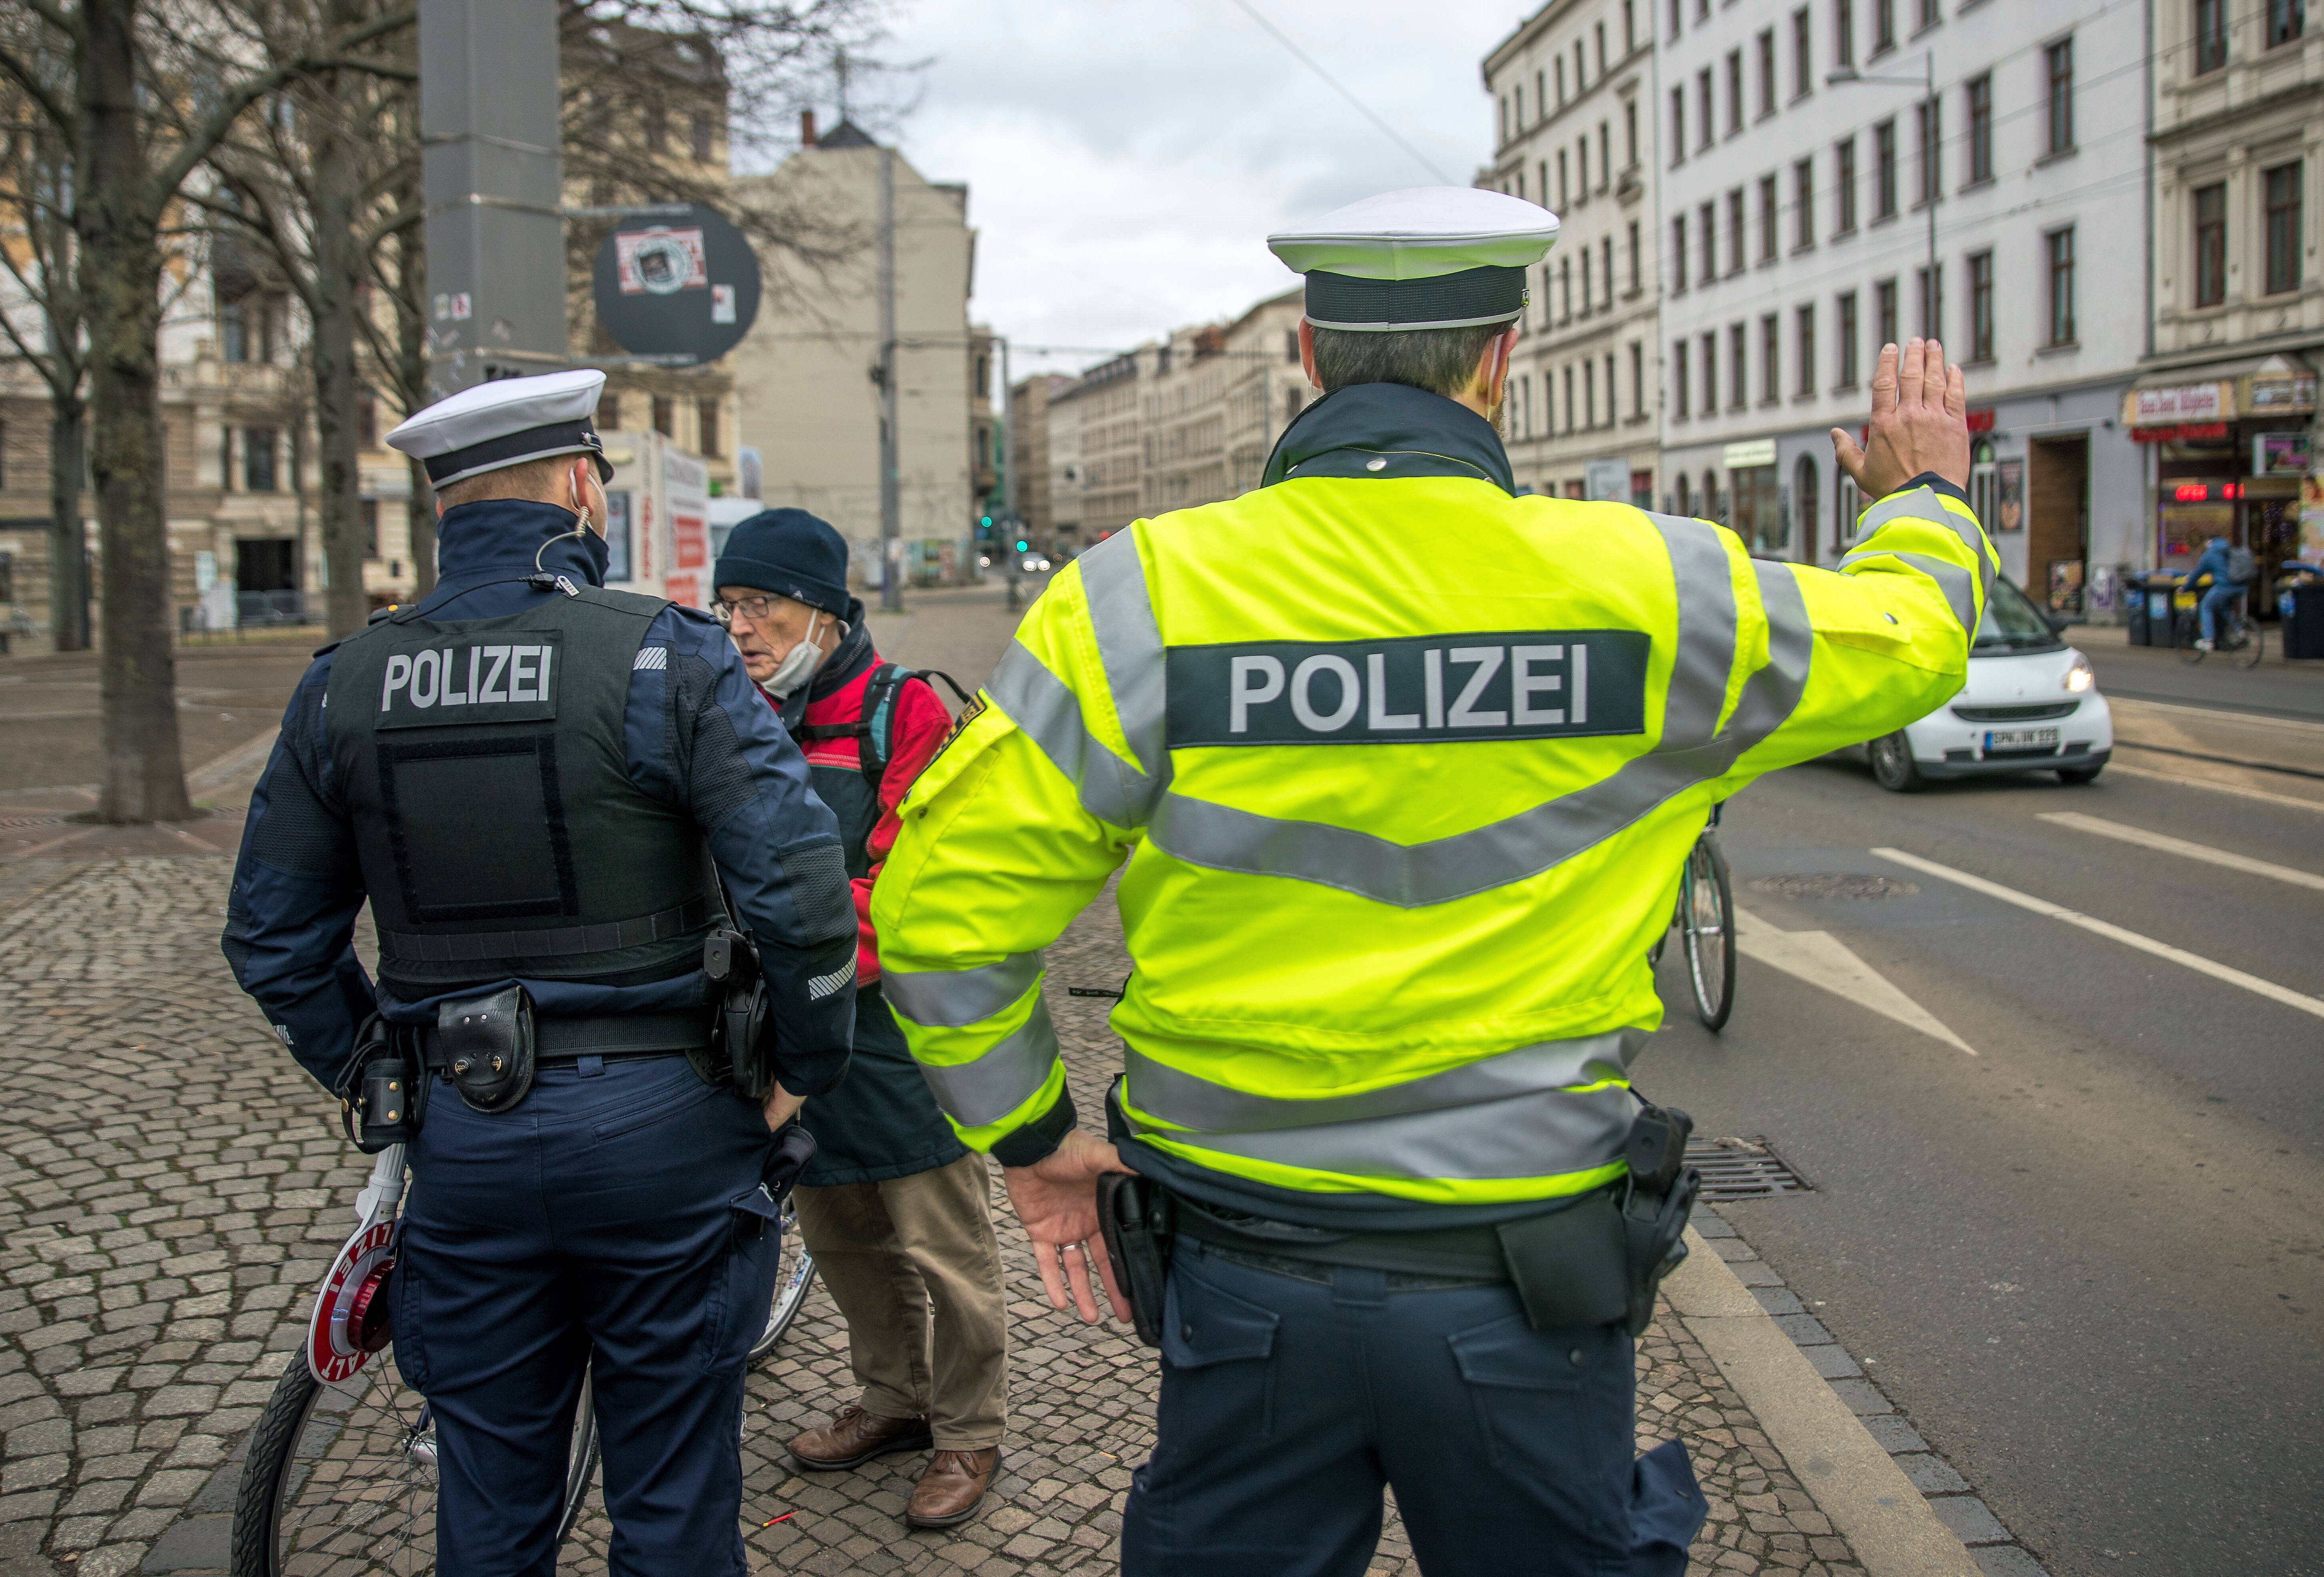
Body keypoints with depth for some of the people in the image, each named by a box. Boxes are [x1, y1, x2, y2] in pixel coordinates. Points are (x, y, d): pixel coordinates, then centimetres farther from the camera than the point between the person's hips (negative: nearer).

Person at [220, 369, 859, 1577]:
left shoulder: (344, 687, 2)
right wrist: (808, 1068, -3)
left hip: (465, 1141, 4)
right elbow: (799, 887, -18)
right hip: (661, 1125, -3)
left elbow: (272, 936, 8)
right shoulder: (665, 657, -12)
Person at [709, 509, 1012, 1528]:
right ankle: (894, 1401, 37)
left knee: (941, 1246, 3)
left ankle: (969, 1431, 22)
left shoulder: (902, 712, -12)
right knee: (842, 1239, 18)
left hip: (898, 1024, -7)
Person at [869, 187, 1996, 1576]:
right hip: (1522, 1288, 0)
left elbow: (944, 903, -10)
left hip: (1243, 1286, 1)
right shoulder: (1643, 589, -9)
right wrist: (1925, 496, 31)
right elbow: (1909, 640, 10)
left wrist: (1031, 1136, 5)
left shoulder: (1140, 599, -11)